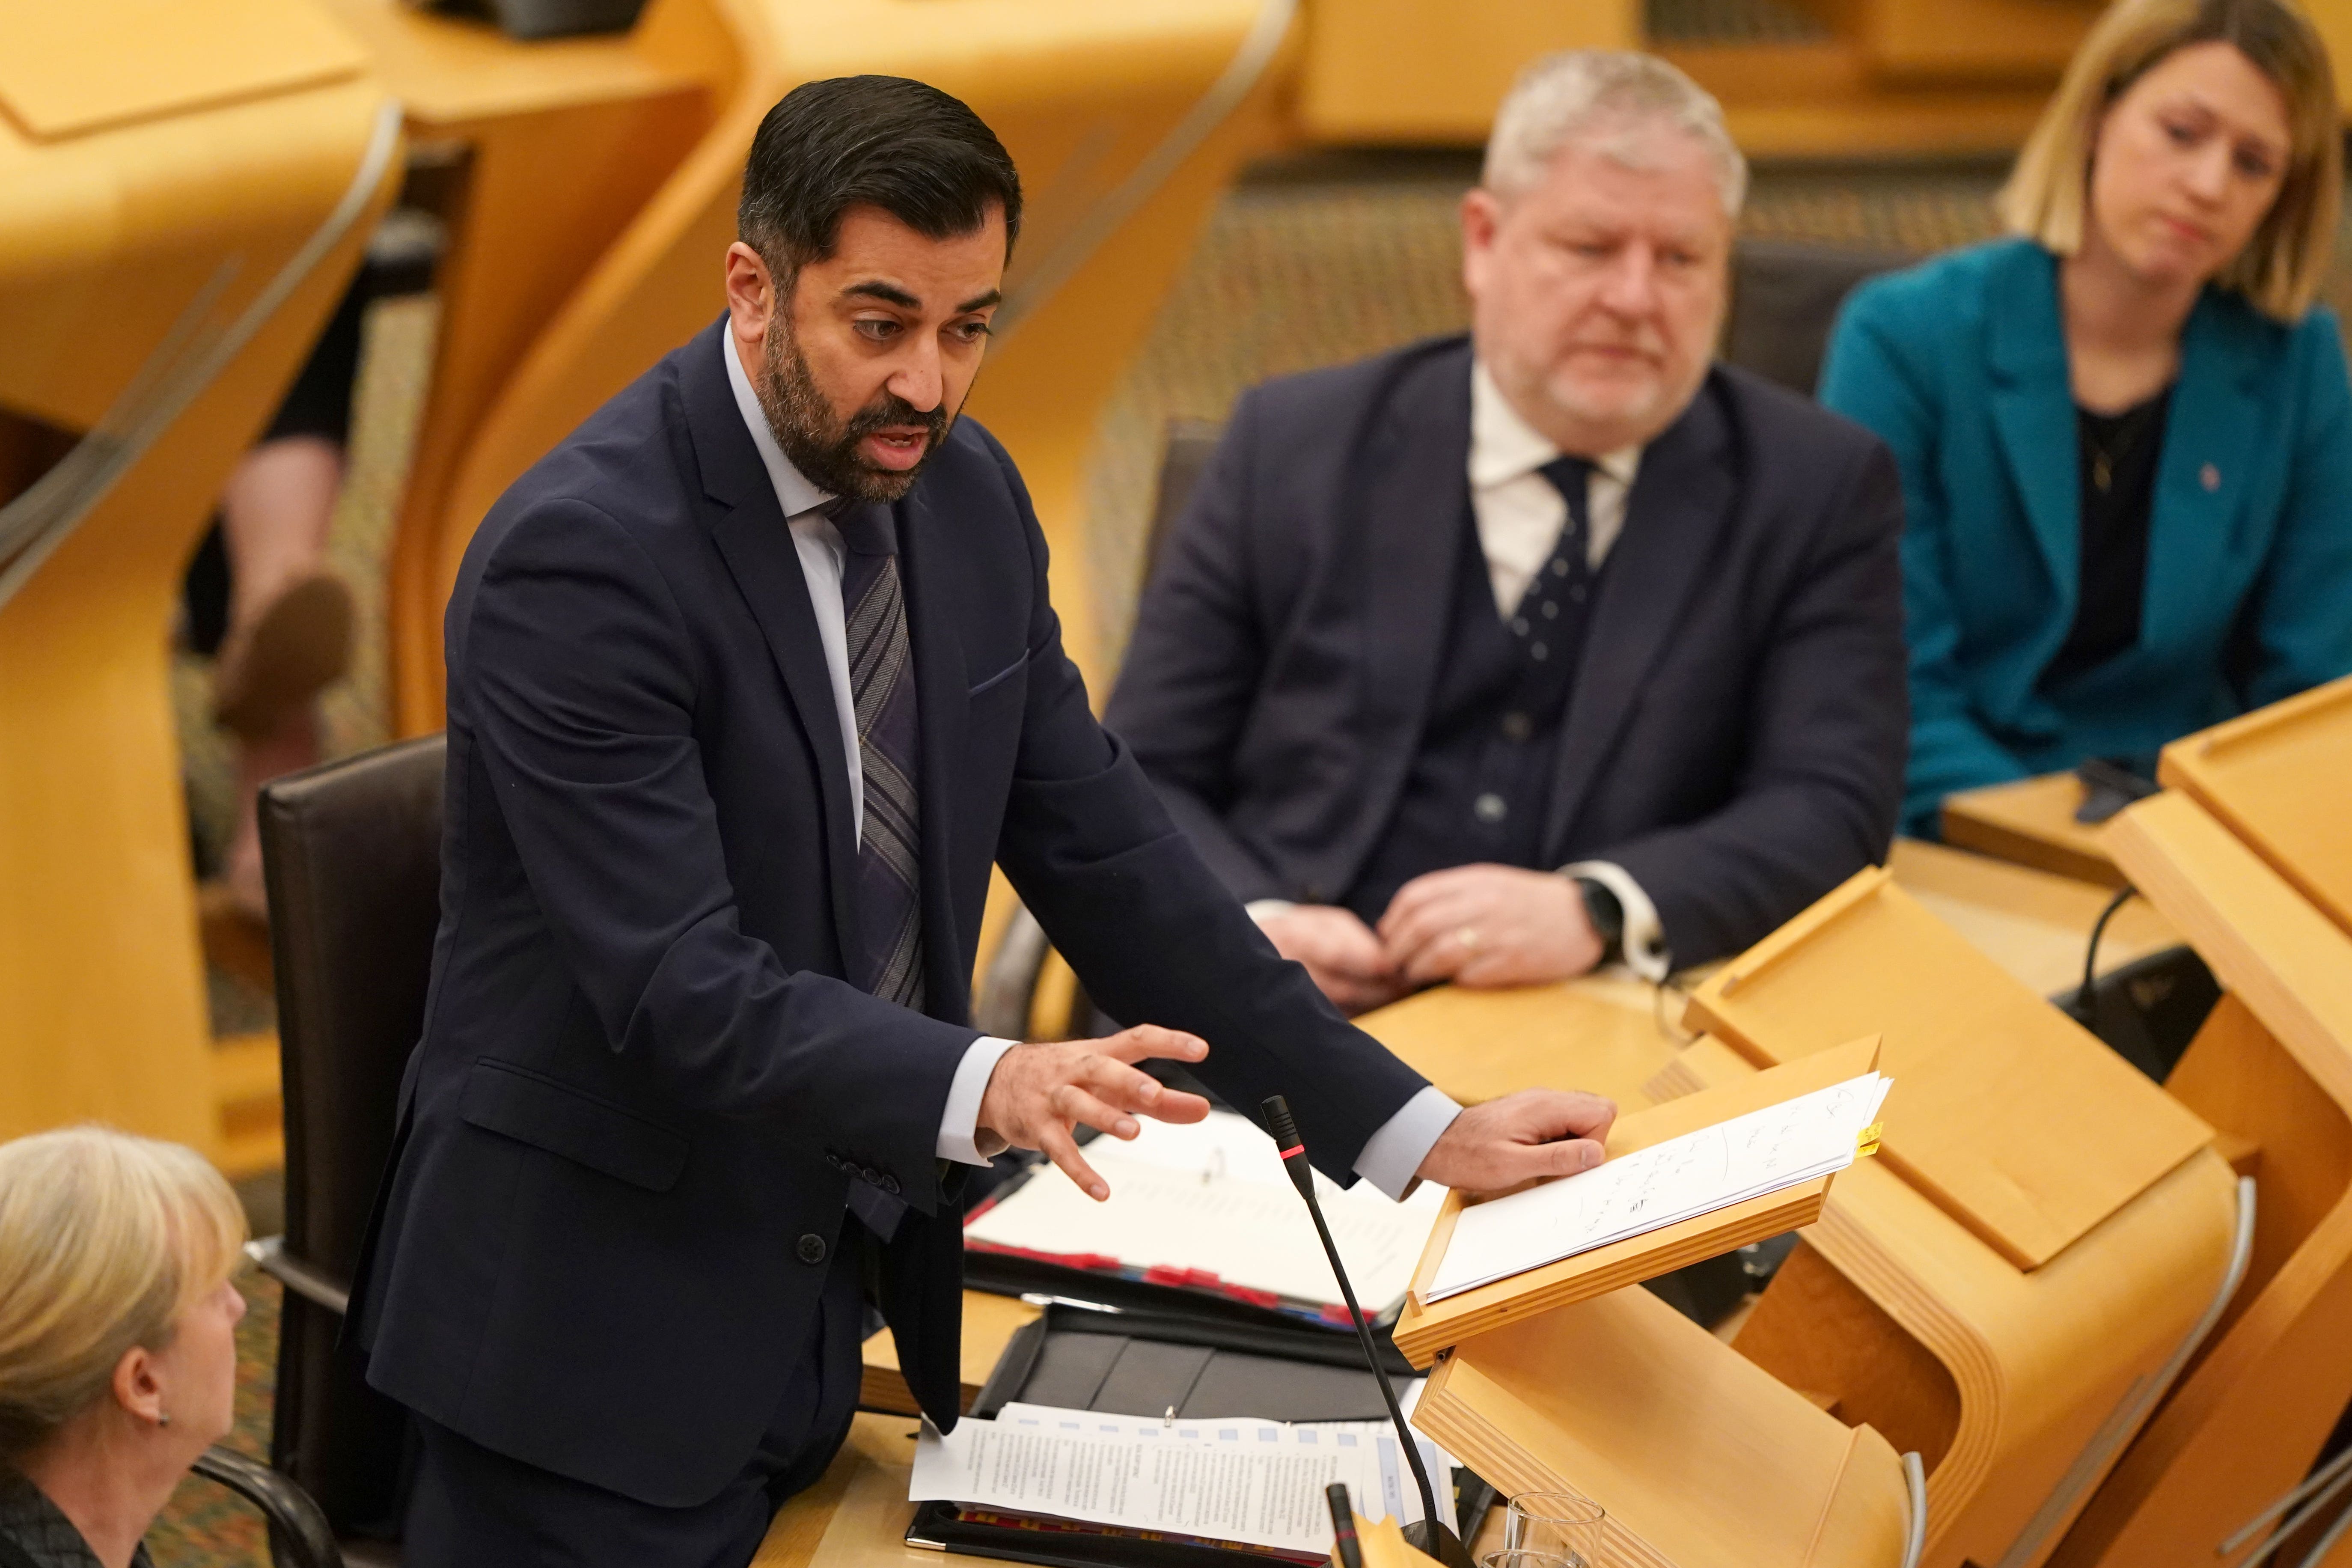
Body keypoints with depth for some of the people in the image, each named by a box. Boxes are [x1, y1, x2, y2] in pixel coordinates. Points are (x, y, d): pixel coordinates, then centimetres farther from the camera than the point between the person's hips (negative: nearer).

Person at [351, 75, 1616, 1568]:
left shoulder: (968, 497, 3)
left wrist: (1417, 1130, 1)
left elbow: (1102, 848, 7)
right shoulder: (582, 558, -20)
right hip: (597, 1323, -6)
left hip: (834, 1290, 6)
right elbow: (681, 987, -26)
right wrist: (987, 1089, -41)